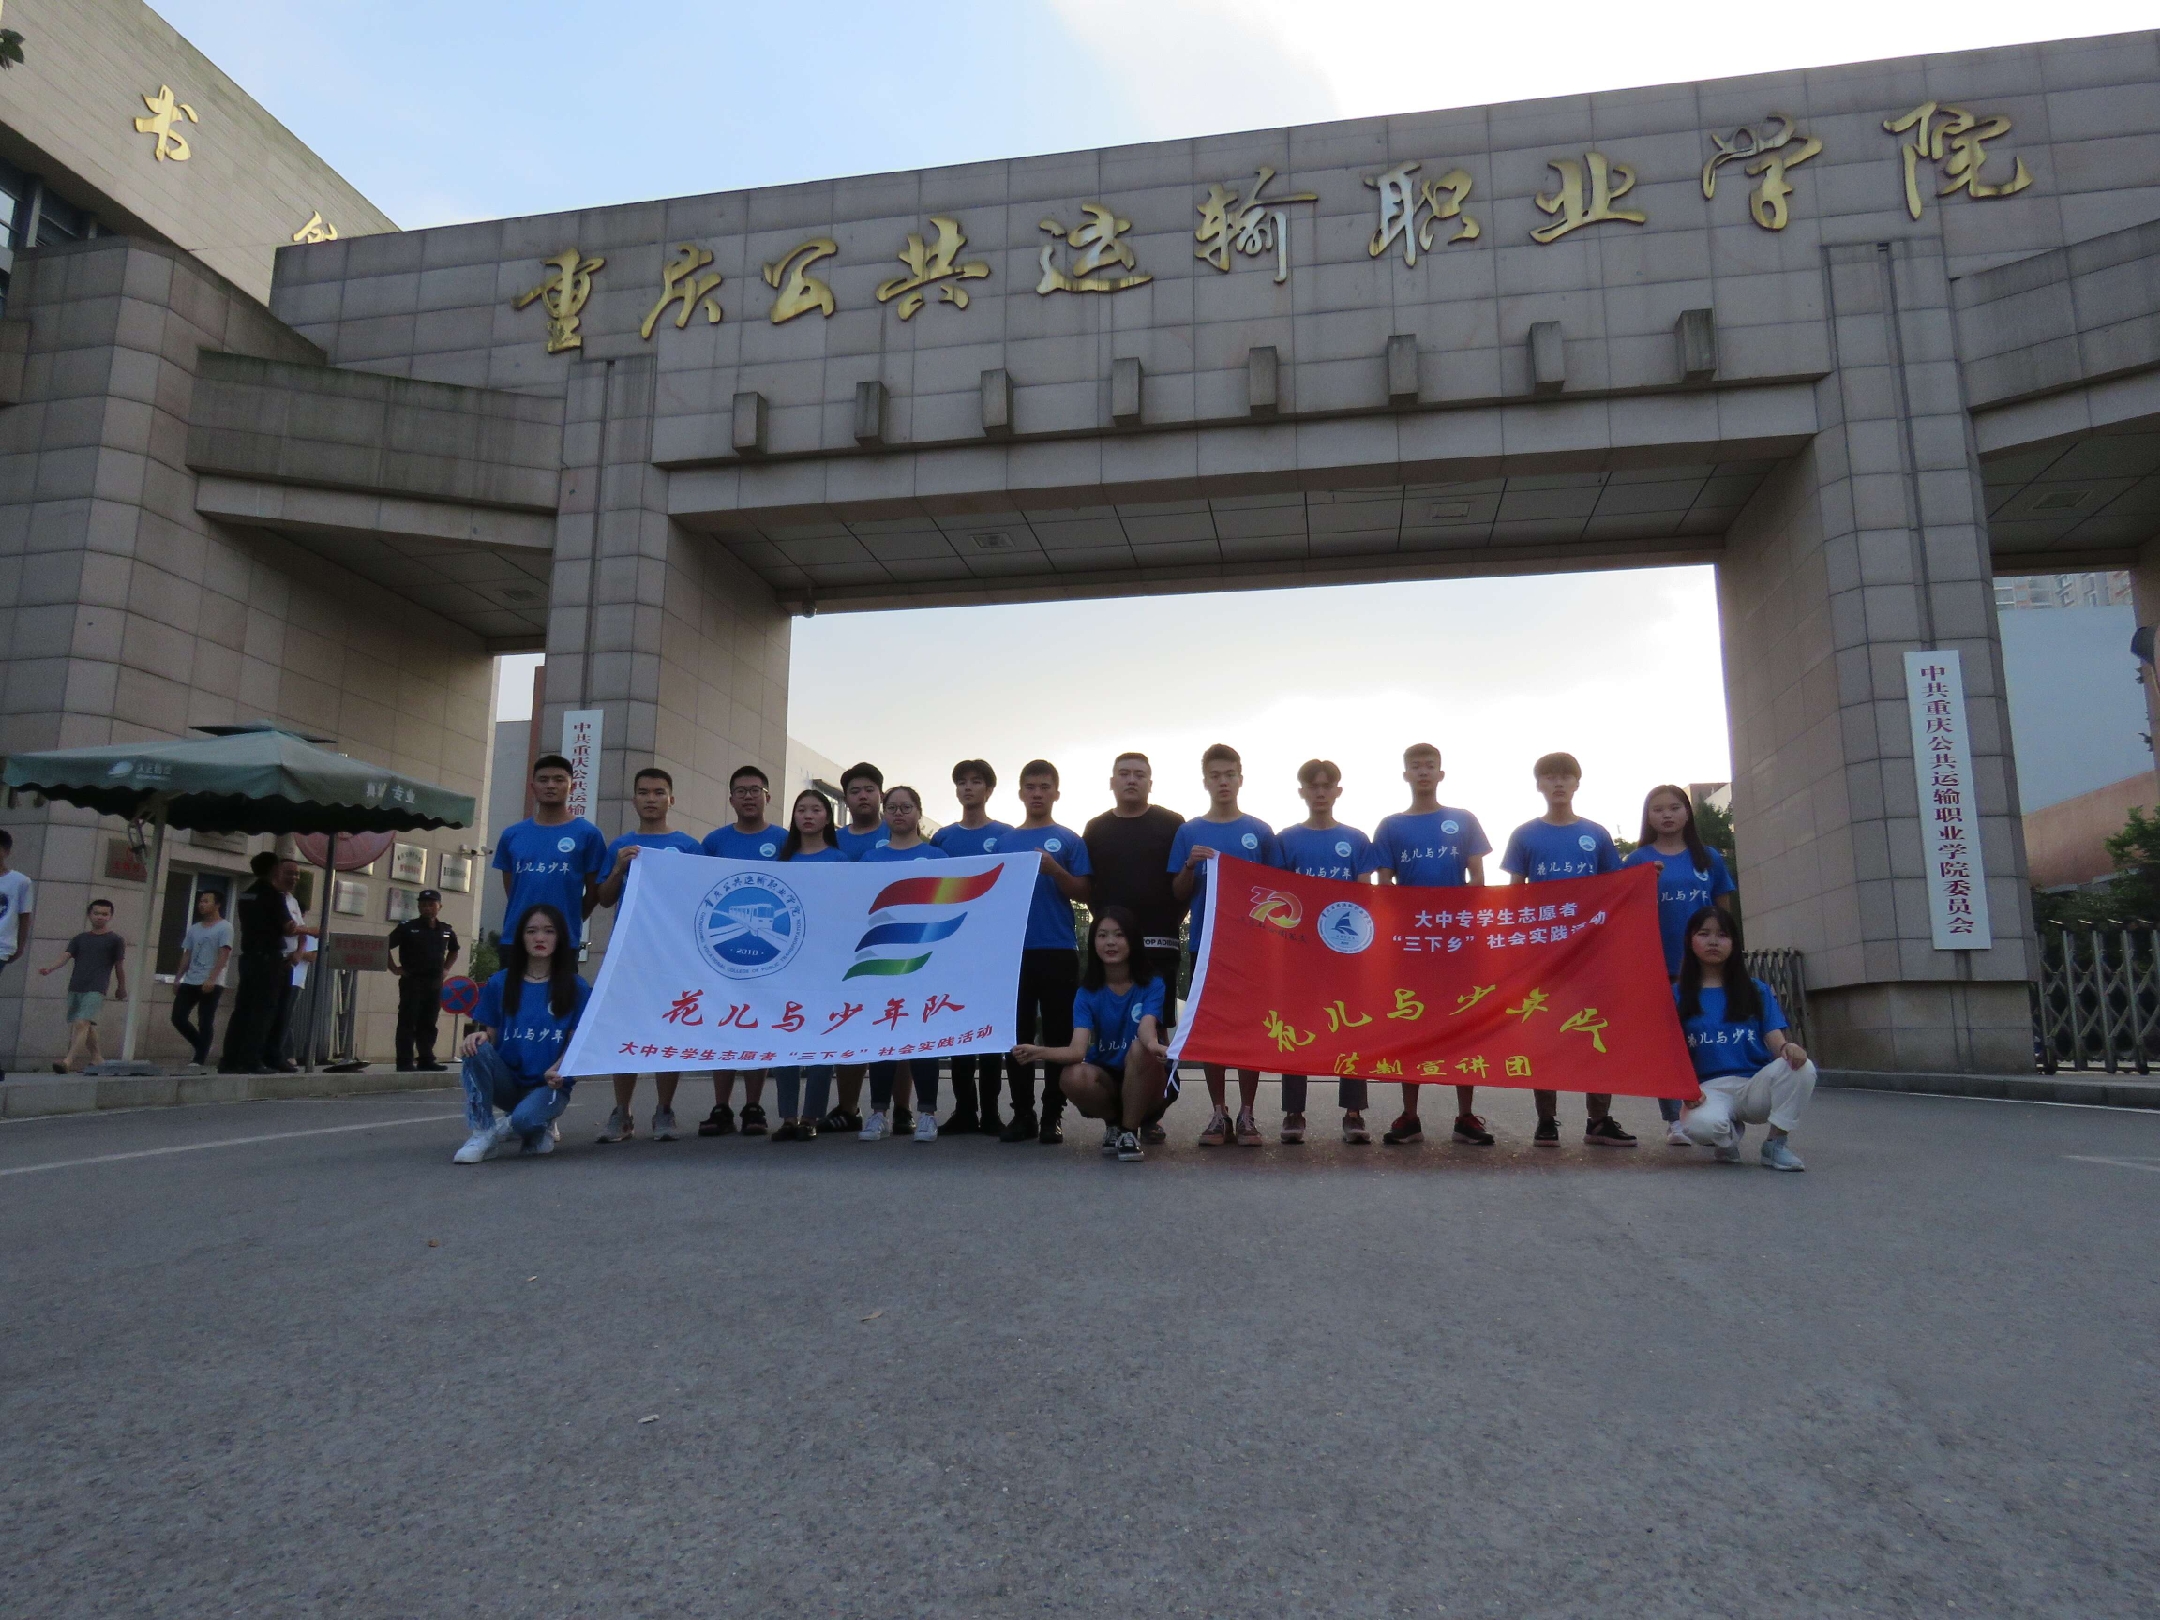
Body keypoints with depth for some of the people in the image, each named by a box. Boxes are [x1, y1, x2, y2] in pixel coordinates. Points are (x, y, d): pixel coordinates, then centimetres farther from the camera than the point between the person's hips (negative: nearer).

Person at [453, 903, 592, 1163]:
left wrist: (557, 1070, -24)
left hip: (547, 1085, -2)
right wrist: (479, 1035, -19)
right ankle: (481, 1133, -17)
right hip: (507, 1082, 3)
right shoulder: (499, 983, 7)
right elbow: (490, 1034, 6)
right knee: (477, 1049, -28)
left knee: (524, 1117, -35)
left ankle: (539, 1129, 4)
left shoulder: (576, 987, 1)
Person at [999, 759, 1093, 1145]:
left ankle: (1052, 1116, 7)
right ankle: (1022, 1114, 12)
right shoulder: (1005, 841, 15)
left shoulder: (1069, 840, 7)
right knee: (1016, 1035, 4)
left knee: (1058, 1036, 0)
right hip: (1014, 949, 3)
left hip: (1058, 950, -2)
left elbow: (1083, 892, 0)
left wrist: (1055, 870, -14)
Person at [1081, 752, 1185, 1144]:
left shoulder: (1172, 824, 6)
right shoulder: (1096, 829, 14)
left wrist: (1174, 917, -3)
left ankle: (1152, 1116, 5)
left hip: (1158, 943, -2)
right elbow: (1085, 886, 16)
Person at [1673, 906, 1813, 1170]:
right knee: (1699, 1124, -39)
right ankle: (1731, 1132, 3)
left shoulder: (1756, 990, 12)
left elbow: (1775, 1040, 2)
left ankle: (1776, 1143, -7)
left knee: (1801, 1067, -32)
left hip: (1757, 1083, 2)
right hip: (1710, 1088, -2)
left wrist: (1788, 1047, -24)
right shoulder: (1677, 995, 7)